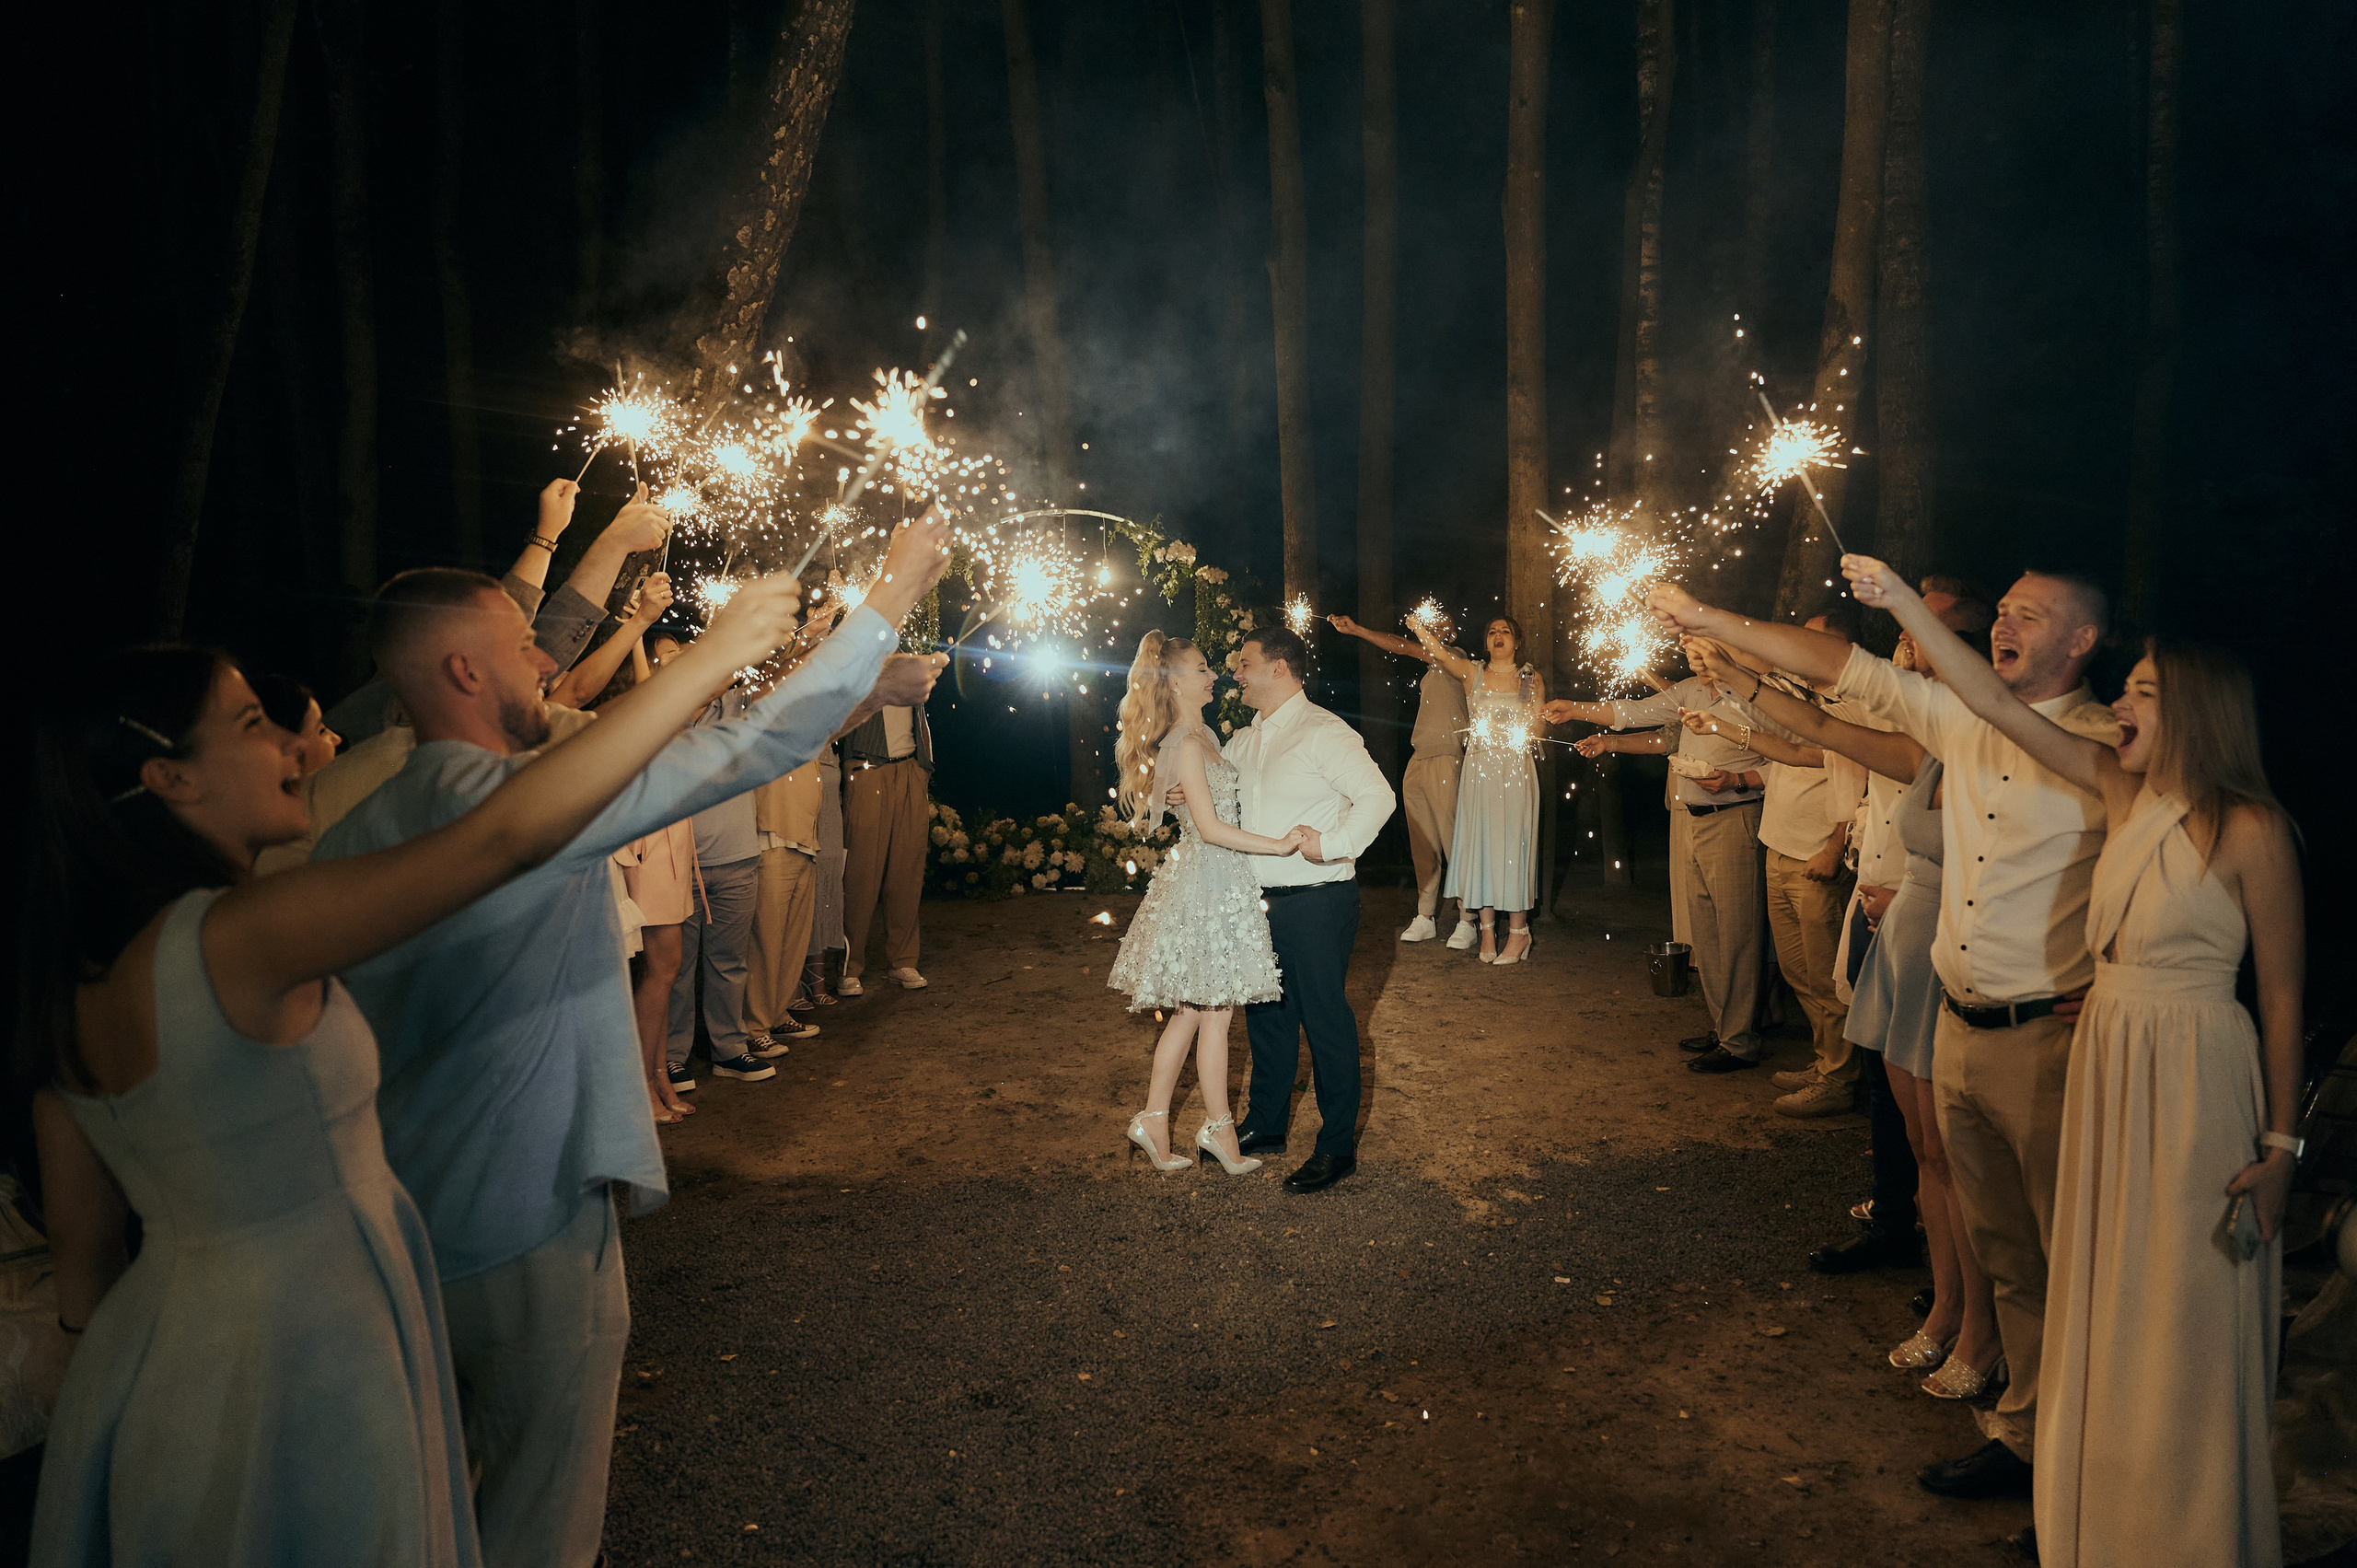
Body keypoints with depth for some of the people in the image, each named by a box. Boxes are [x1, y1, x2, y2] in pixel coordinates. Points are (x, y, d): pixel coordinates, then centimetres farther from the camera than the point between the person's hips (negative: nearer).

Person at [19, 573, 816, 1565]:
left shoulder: (69, 983, 0)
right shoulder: (239, 935, -26)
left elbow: (82, 1247, 8)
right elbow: (508, 833, -33)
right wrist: (713, 656, -28)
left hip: (146, 1360, 9)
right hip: (296, 1380, -9)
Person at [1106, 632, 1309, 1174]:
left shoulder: (1199, 736, 14)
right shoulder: (1188, 744, -16)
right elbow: (1211, 827, -21)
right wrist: (1280, 845, -22)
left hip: (1215, 882, 10)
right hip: (1207, 883, -10)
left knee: (1192, 1010, 12)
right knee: (1214, 1011, 1)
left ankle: (1154, 1120, 18)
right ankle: (1218, 1128, 12)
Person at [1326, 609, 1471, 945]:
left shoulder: (1456, 657, -2)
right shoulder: (1430, 671, 23)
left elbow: (1403, 647, -10)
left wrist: (1356, 630, -8)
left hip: (1445, 760, -8)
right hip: (1417, 761, 8)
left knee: (1453, 840, -8)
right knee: (1422, 844, 6)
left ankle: (1467, 921, -4)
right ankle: (1425, 918, 10)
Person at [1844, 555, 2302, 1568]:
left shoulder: (2248, 829, -13)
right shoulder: (2124, 792, 3)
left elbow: (2284, 993, -10)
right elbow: (1999, 705, 3)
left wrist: (2282, 1144, -11)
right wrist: (1901, 603, 0)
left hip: (2195, 1076, -6)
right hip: (2106, 1056, 6)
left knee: (2182, 1324, 6)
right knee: (2105, 1307, 16)